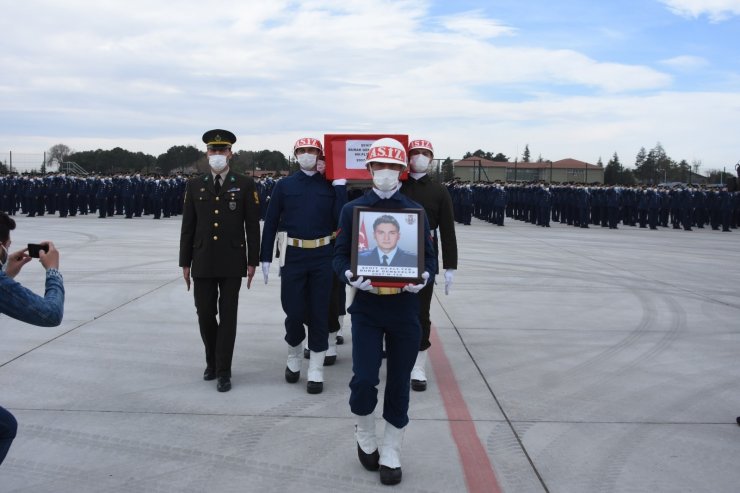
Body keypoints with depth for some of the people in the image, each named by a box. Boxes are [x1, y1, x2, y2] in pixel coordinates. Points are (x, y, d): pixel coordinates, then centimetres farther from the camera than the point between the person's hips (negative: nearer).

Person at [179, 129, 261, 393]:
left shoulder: (245, 185, 0)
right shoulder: (195, 185, 7)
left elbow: (253, 226, 0)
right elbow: (187, 227, 7)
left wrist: (252, 261, -4)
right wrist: (185, 263, 5)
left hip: (232, 263, -2)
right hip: (203, 263, 2)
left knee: (228, 316, 2)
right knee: (205, 315, 6)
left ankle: (223, 371, 10)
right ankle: (212, 361, 30)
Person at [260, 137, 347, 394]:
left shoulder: (332, 186, 3)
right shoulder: (284, 185, 4)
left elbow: (341, 221, -8)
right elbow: (270, 223, 5)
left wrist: (341, 186, -11)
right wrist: (265, 258, 2)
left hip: (323, 256, 0)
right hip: (293, 255, 0)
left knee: (320, 313, 4)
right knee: (294, 312, 2)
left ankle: (316, 371, 15)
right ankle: (294, 358, 30)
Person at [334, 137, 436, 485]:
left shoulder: (416, 212, 4)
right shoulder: (353, 209, 2)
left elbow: (430, 258, 5)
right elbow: (340, 256, 2)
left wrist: (424, 278, -17)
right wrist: (350, 276, -20)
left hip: (405, 310, 1)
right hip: (366, 308, -1)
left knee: (399, 385, 8)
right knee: (364, 380, -7)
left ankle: (391, 454, 26)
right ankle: (365, 437, 24)